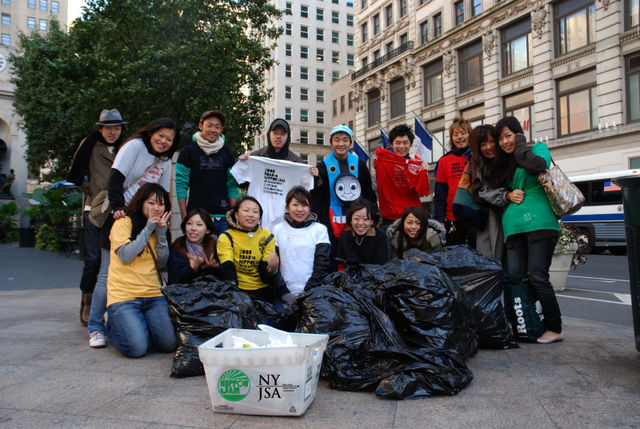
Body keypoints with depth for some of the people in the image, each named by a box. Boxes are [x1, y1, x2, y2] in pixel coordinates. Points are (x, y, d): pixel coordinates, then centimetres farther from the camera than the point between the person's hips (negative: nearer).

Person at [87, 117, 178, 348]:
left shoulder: (166, 161, 13)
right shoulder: (135, 145, -5)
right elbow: (116, 177, -14)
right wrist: (117, 207, -25)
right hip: (120, 216, -5)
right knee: (108, 274, -5)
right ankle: (96, 328, 6)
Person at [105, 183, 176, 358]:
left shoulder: (159, 227, 16)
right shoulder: (123, 223, 0)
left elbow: (162, 263, 6)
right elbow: (125, 256, -14)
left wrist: (161, 233, -4)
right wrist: (148, 228, -10)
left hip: (153, 294, 5)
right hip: (123, 296, -4)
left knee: (169, 345, -13)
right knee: (137, 349, -20)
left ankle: (138, 324, 16)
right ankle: (114, 325, 13)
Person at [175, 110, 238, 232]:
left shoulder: (227, 154, 12)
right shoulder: (188, 151, 5)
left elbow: (232, 186, 10)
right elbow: (181, 184, 2)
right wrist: (184, 216, -5)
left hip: (223, 217, 2)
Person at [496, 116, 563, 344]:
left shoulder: (538, 148, 7)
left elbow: (537, 165, -16)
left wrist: (521, 145, -2)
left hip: (538, 223, -6)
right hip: (514, 226, 6)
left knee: (537, 277, -8)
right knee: (514, 277, -2)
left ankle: (554, 328, 5)